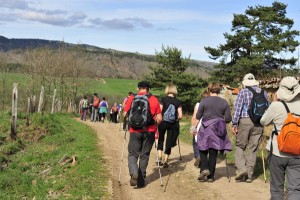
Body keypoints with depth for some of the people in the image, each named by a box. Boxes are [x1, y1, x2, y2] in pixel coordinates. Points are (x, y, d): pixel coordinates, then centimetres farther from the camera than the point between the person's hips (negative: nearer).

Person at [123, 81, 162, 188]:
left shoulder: (132, 98, 1)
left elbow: (125, 114, 2)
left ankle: (134, 173, -19)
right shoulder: (154, 100, 3)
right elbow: (159, 118, 1)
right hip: (149, 131, 1)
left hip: (135, 131, -1)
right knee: (144, 155, 11)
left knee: (133, 154, 7)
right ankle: (141, 180, 15)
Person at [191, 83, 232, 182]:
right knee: (213, 153, 7)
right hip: (218, 131, 2)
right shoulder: (224, 102, 1)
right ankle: (211, 176, 11)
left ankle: (204, 169, -7)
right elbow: (228, 119, 1)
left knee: (203, 151, 14)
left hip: (206, 129, -2)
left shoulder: (204, 101, -3)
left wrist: (194, 127, 10)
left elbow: (198, 116, -1)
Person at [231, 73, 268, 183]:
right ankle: (249, 175, 12)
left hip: (244, 121, -3)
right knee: (252, 149, 8)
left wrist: (234, 124, -5)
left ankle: (241, 168, -10)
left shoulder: (243, 92, -2)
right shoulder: (263, 93, 9)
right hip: (258, 123, 3)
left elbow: (237, 108, -7)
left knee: (240, 146, 8)